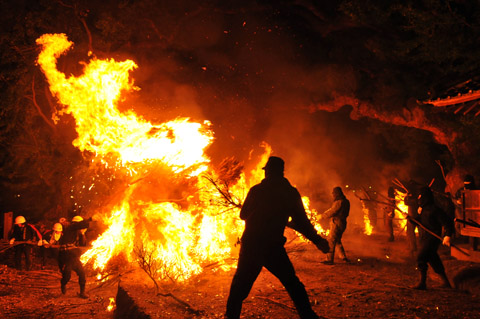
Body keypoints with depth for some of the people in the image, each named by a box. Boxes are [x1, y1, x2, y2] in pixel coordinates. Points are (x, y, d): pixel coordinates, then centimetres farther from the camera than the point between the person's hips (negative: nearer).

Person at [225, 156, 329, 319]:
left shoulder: (256, 190, 0)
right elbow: (302, 222, -1)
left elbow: (243, 214, 11)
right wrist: (317, 240, 9)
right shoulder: (290, 193, 0)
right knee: (292, 283, 15)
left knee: (240, 286, 12)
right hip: (273, 248, 0)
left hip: (250, 246, 0)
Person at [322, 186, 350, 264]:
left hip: (337, 224, -10)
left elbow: (332, 212, -18)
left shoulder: (339, 202, -19)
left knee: (331, 242, -6)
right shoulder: (346, 201, 12)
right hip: (342, 223, 10)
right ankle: (344, 257, 24)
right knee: (337, 241, 21)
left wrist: (322, 215, -6)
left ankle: (329, 260, -5)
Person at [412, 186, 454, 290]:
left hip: (432, 238, -9)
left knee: (421, 258, -14)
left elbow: (447, 222, -15)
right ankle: (445, 282, 22)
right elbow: (419, 221, 21)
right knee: (433, 260, 13)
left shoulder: (434, 209, -15)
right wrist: (410, 218, 4)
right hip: (425, 238, 9)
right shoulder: (423, 209, 13)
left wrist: (447, 236, -25)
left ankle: (422, 283, -8)